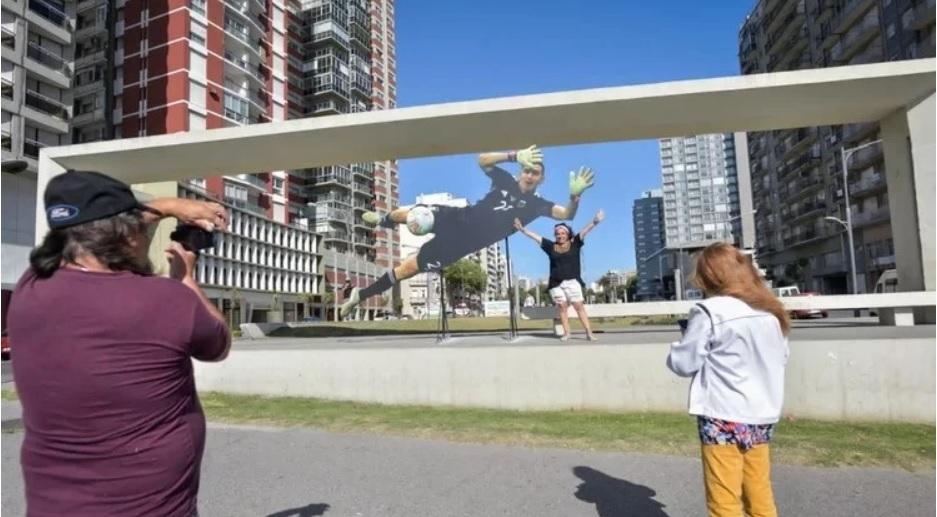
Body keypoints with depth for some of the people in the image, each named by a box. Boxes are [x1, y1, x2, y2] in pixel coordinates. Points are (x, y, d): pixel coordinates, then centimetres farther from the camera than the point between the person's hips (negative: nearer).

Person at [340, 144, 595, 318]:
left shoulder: (536, 205, -2)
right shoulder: (506, 182, 2)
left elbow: (567, 214, -15)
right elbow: (482, 159, -8)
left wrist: (575, 195, -36)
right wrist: (515, 155, -20)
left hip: (462, 243, -2)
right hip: (457, 218, 2)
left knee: (409, 268, -6)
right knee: (409, 214, -7)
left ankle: (361, 294, 9)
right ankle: (384, 220, 34)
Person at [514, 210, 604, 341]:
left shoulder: (574, 244, 4)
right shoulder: (551, 246, 8)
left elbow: (584, 232, -4)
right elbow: (535, 237, 11)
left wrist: (595, 222, -17)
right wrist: (522, 229, 11)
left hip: (572, 281, -2)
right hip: (556, 283, 2)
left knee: (579, 306, -3)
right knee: (562, 307, 5)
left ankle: (589, 333, -3)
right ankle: (566, 333, 10)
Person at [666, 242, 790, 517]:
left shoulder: (709, 311, -13)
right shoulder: (771, 312, 5)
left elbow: (683, 363, -8)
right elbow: (781, 358, 16)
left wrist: (679, 346, 11)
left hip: (723, 418, -7)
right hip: (762, 416, 7)